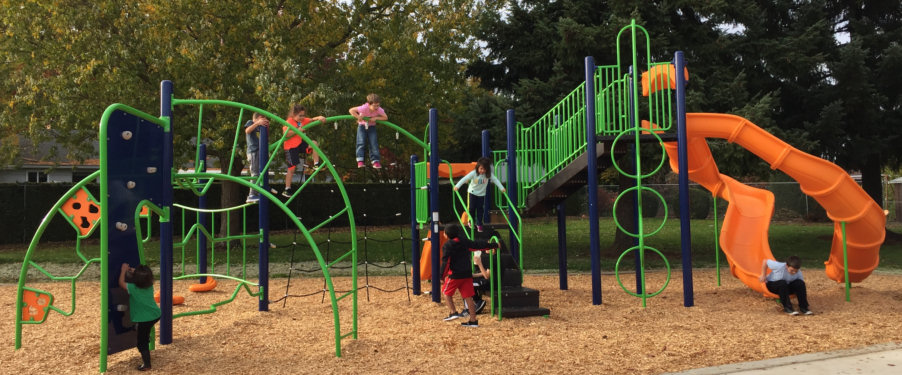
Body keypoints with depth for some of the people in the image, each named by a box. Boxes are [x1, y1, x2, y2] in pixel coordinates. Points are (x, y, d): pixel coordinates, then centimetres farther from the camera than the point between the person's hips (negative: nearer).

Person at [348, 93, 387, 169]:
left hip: (371, 126, 2)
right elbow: (351, 110, -28)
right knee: (361, 142, -13)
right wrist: (358, 117, -35)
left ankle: (375, 161, -4)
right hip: (362, 126, -2)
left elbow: (385, 117, -17)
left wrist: (376, 118, -28)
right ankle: (360, 161, -13)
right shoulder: (364, 108, -31)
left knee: (373, 143, -7)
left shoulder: (379, 110, -24)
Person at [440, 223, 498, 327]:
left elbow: (446, 261, -12)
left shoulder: (447, 246, -7)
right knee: (468, 297, 6)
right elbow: (479, 245, 13)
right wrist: (493, 245, 23)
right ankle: (473, 320, 7)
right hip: (467, 274, 5)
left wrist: (443, 275, -7)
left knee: (446, 292, 15)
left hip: (455, 275, -5)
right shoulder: (465, 242, 8)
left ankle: (453, 312, 0)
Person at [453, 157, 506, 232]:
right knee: (472, 208, 2)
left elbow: (495, 180, -13)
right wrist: (457, 186, -39)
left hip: (481, 194, 1)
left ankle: (479, 224, 14)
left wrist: (502, 188, -20)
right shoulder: (474, 173, -23)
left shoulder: (489, 174, -17)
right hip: (473, 192, -1)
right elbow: (464, 179, -29)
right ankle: (471, 221, 25)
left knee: (480, 209, 2)